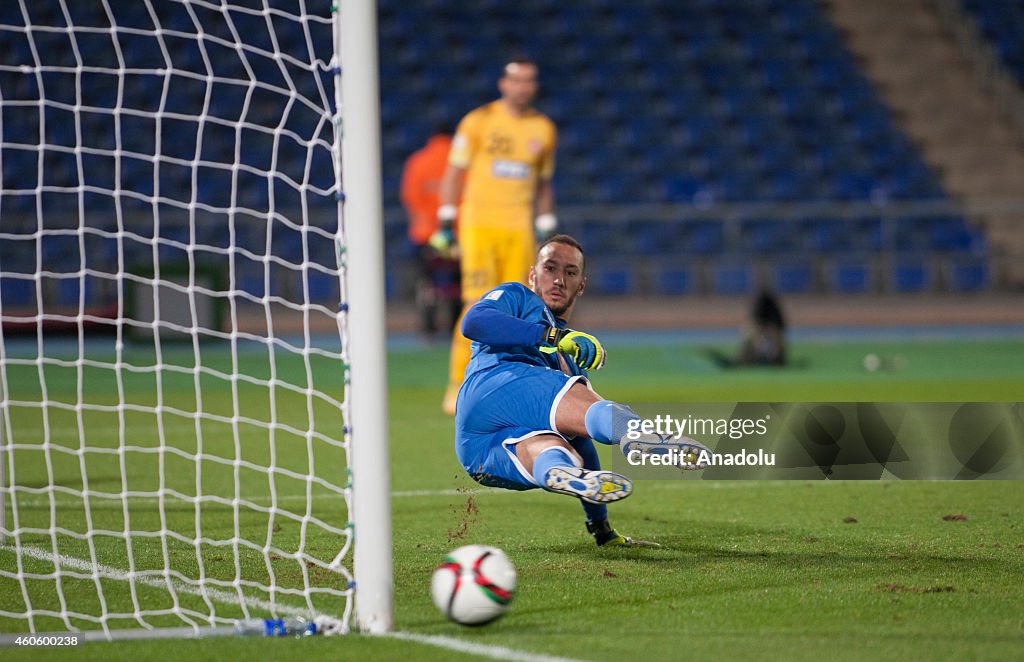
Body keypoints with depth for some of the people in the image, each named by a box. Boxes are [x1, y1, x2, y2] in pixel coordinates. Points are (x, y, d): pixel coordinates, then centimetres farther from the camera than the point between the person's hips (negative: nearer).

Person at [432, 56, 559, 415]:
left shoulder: (544, 130, 11)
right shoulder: (478, 122, 1)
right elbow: (454, 173, 4)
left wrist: (547, 230, 14)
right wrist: (445, 224, -1)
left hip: (519, 230, 3)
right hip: (479, 224, -3)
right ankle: (457, 387, -6)